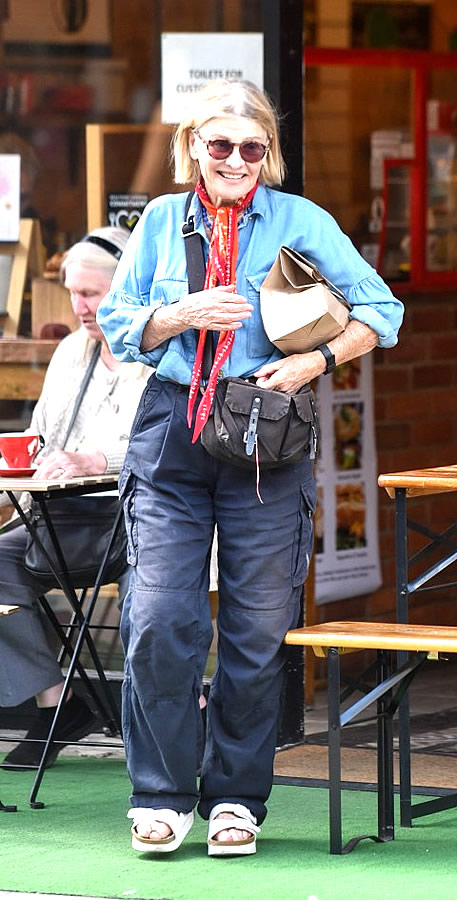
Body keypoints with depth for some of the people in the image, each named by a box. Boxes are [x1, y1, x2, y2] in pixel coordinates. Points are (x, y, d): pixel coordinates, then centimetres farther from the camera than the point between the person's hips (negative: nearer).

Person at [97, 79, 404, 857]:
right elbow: (118, 328, 12)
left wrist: (315, 360, -11)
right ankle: (162, 795, 4)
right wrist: (186, 313, -7)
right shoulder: (161, 222, 10)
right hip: (170, 440, 1)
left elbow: (381, 310, 4)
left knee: (258, 630, 1)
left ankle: (236, 798, 13)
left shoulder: (301, 222, 4)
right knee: (159, 621, -8)